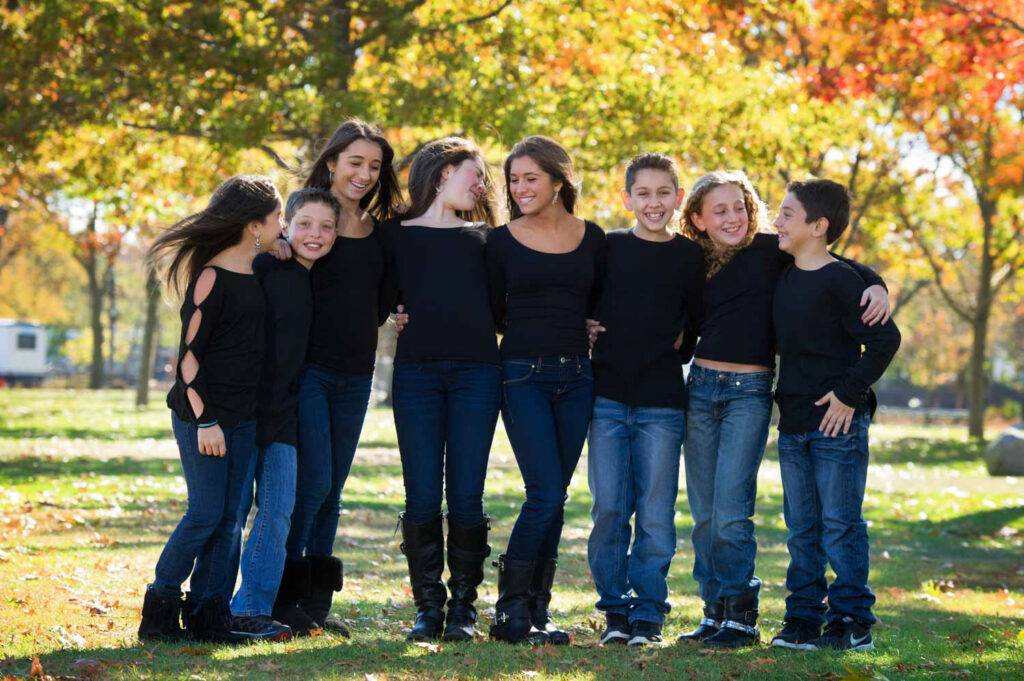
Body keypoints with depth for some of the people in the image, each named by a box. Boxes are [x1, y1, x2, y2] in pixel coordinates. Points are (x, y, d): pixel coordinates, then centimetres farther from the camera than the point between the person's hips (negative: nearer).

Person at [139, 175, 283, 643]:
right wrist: (204, 420, -17)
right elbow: (190, 353, -14)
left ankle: (206, 616, 10)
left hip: (243, 415, 8)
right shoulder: (212, 277, -13)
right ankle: (159, 611, 5)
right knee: (206, 514, -7)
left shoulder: (258, 272, 10)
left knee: (228, 518, 5)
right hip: (202, 413, -8)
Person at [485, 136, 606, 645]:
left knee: (553, 497, 5)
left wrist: (583, 330, 5)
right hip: (523, 374, -3)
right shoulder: (502, 241, 1)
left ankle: (537, 611, 11)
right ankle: (511, 610, -3)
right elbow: (494, 315, 6)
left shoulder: (591, 238, 8)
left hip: (576, 375, 3)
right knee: (546, 493, -13)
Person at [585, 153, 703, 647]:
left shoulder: (691, 257, 5)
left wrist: (673, 360, 7)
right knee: (609, 508, -1)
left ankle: (648, 613, 8)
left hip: (662, 403, 0)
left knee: (655, 513, -1)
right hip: (608, 397, 1)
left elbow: (697, 325, 13)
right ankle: (615, 610, 9)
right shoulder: (607, 248, 5)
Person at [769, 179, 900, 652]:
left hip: (838, 423, -8)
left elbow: (885, 339, -18)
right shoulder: (783, 276, 10)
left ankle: (853, 622, 6)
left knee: (840, 525, -2)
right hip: (793, 425, 8)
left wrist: (849, 393, -17)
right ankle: (803, 619, 18)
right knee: (801, 528, 11)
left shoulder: (840, 281, -14)